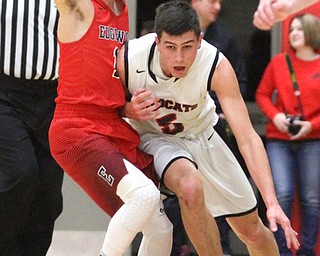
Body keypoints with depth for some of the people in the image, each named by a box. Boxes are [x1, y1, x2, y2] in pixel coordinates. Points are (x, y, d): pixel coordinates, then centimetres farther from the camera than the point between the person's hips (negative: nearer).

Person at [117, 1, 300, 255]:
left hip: (199, 136, 2)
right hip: (153, 137, -2)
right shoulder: (128, 59, -30)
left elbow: (248, 138, -31)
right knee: (191, 187, -35)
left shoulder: (216, 66, -29)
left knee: (252, 229, 6)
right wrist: (129, 111, -33)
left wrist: (272, 203, -39)